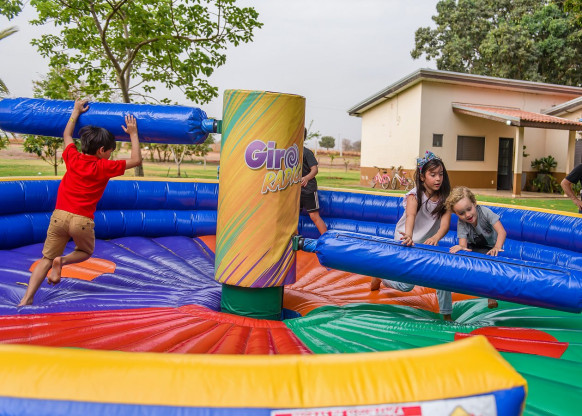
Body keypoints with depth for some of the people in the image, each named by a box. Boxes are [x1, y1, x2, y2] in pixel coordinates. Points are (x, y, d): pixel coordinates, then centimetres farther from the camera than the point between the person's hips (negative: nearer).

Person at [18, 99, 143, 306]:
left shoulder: (73, 158, 7)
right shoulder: (104, 167, -5)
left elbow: (67, 135, 27)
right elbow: (136, 160, 1)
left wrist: (76, 111, 35)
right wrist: (133, 134, 7)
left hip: (59, 215, 4)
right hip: (82, 220, -3)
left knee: (46, 259, 9)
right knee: (85, 252, 24)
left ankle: (27, 298, -4)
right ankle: (62, 261, -5)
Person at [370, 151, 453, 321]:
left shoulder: (444, 198, -9)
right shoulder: (414, 195, -18)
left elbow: (445, 222, -23)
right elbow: (411, 215, -37)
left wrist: (436, 237, -45)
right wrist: (408, 235, -59)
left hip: (428, 242, 4)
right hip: (407, 241, -4)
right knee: (406, 285, -6)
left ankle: (447, 315, 5)